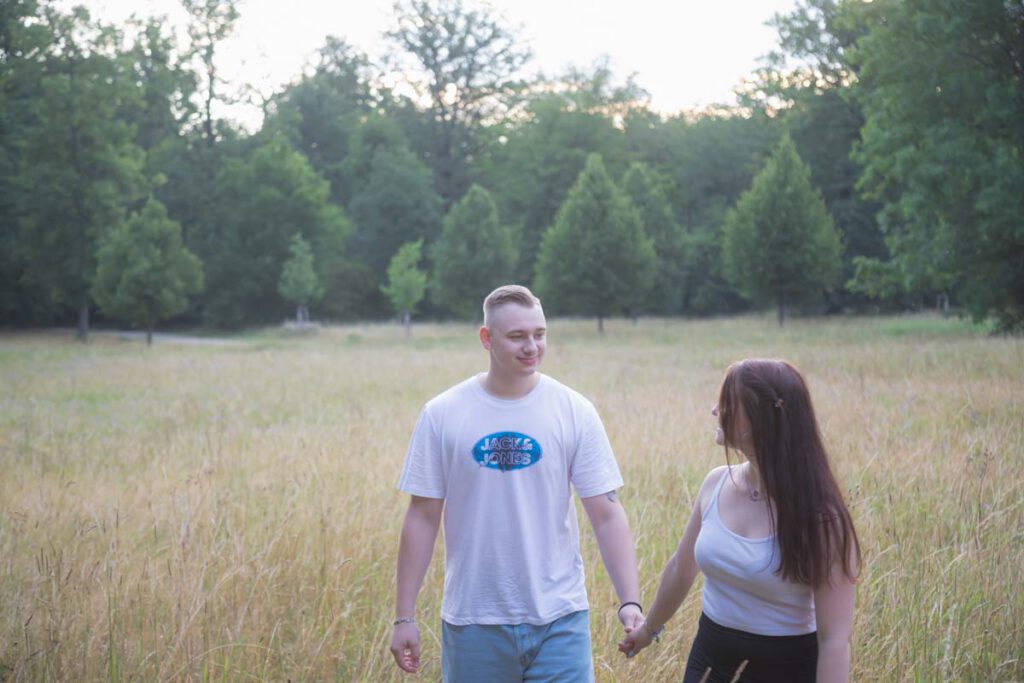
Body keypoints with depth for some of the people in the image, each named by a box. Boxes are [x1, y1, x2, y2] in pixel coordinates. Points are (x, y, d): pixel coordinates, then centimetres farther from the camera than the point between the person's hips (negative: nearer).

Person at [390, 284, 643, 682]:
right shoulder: (442, 415, -3)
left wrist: (630, 601, -12)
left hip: (559, 618, 0)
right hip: (473, 620, 0)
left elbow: (606, 514, -3)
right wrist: (404, 616, 0)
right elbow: (422, 518, 1)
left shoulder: (574, 412, -3)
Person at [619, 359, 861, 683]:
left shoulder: (817, 514, -20)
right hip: (710, 655, 5)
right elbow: (680, 569, 13)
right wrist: (649, 629, 26)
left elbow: (835, 638, -19)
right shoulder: (717, 484, -4)